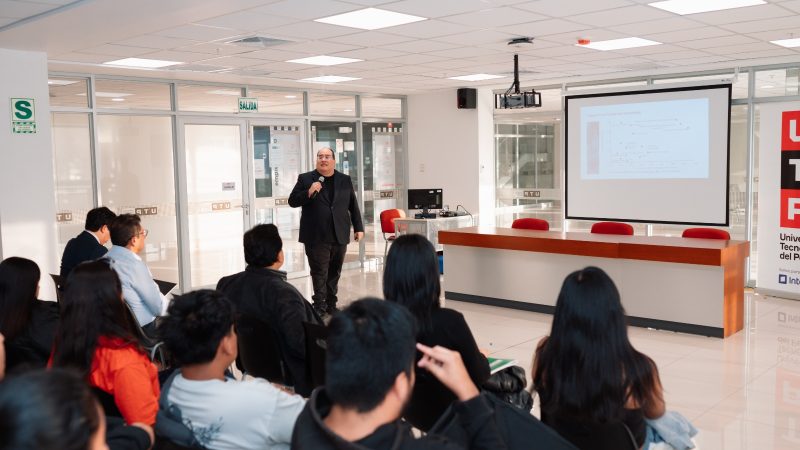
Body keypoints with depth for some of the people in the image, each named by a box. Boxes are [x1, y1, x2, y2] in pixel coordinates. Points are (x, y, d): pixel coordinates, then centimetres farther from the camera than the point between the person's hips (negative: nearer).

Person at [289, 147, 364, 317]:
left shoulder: (345, 180, 10)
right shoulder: (305, 179, 3)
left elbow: (353, 206, 12)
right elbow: (292, 201, -1)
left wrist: (358, 227, 7)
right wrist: (309, 193, -16)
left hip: (340, 236, 3)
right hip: (316, 237, -3)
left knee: (334, 272, 10)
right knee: (319, 272, -2)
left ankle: (331, 304, 20)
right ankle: (319, 306, 6)